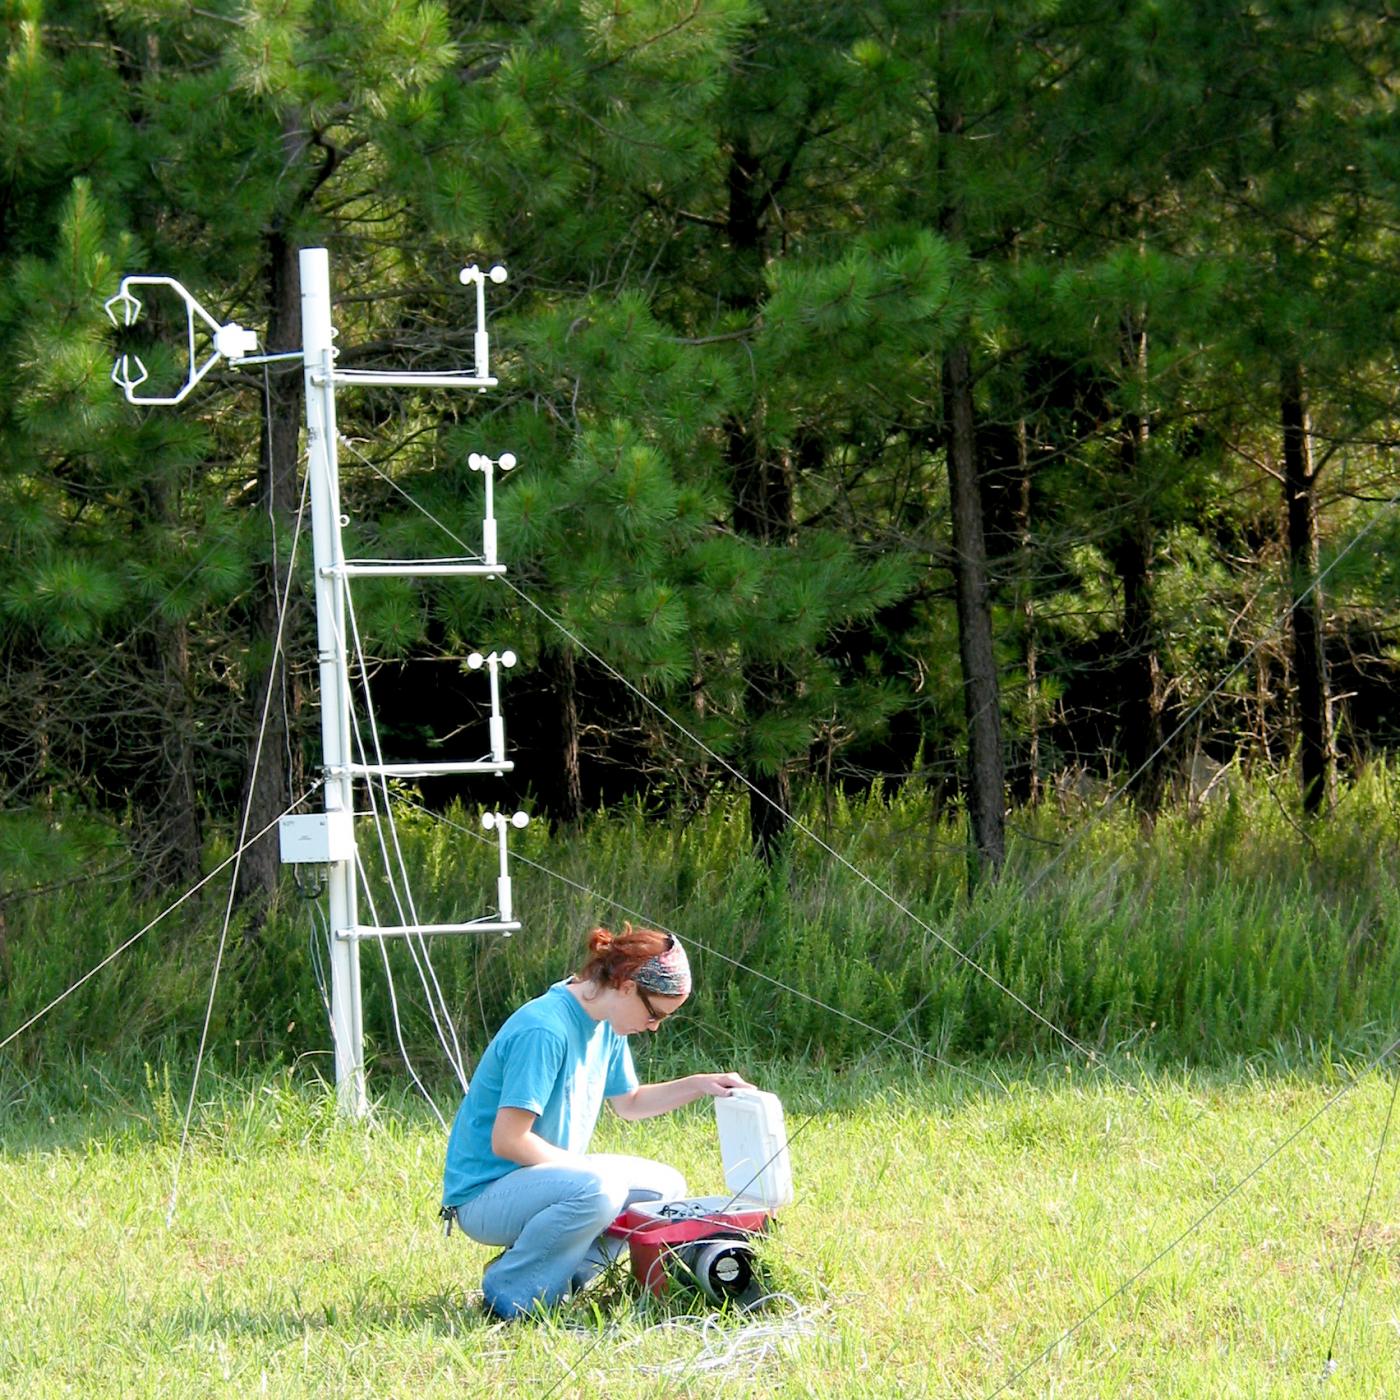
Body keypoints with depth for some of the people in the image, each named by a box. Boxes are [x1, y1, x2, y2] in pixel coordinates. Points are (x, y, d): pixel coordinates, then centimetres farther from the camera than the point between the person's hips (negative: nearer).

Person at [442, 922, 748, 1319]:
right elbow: (507, 1140, -26)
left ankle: (564, 1273, 2)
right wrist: (583, 1166, -18)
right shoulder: (544, 1031, -24)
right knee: (600, 1188, -35)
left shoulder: (605, 1026, 5)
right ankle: (509, 1291, -18)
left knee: (666, 1186, 6)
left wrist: (697, 1085, 8)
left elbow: (627, 1103, 22)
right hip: (484, 1196, -10)